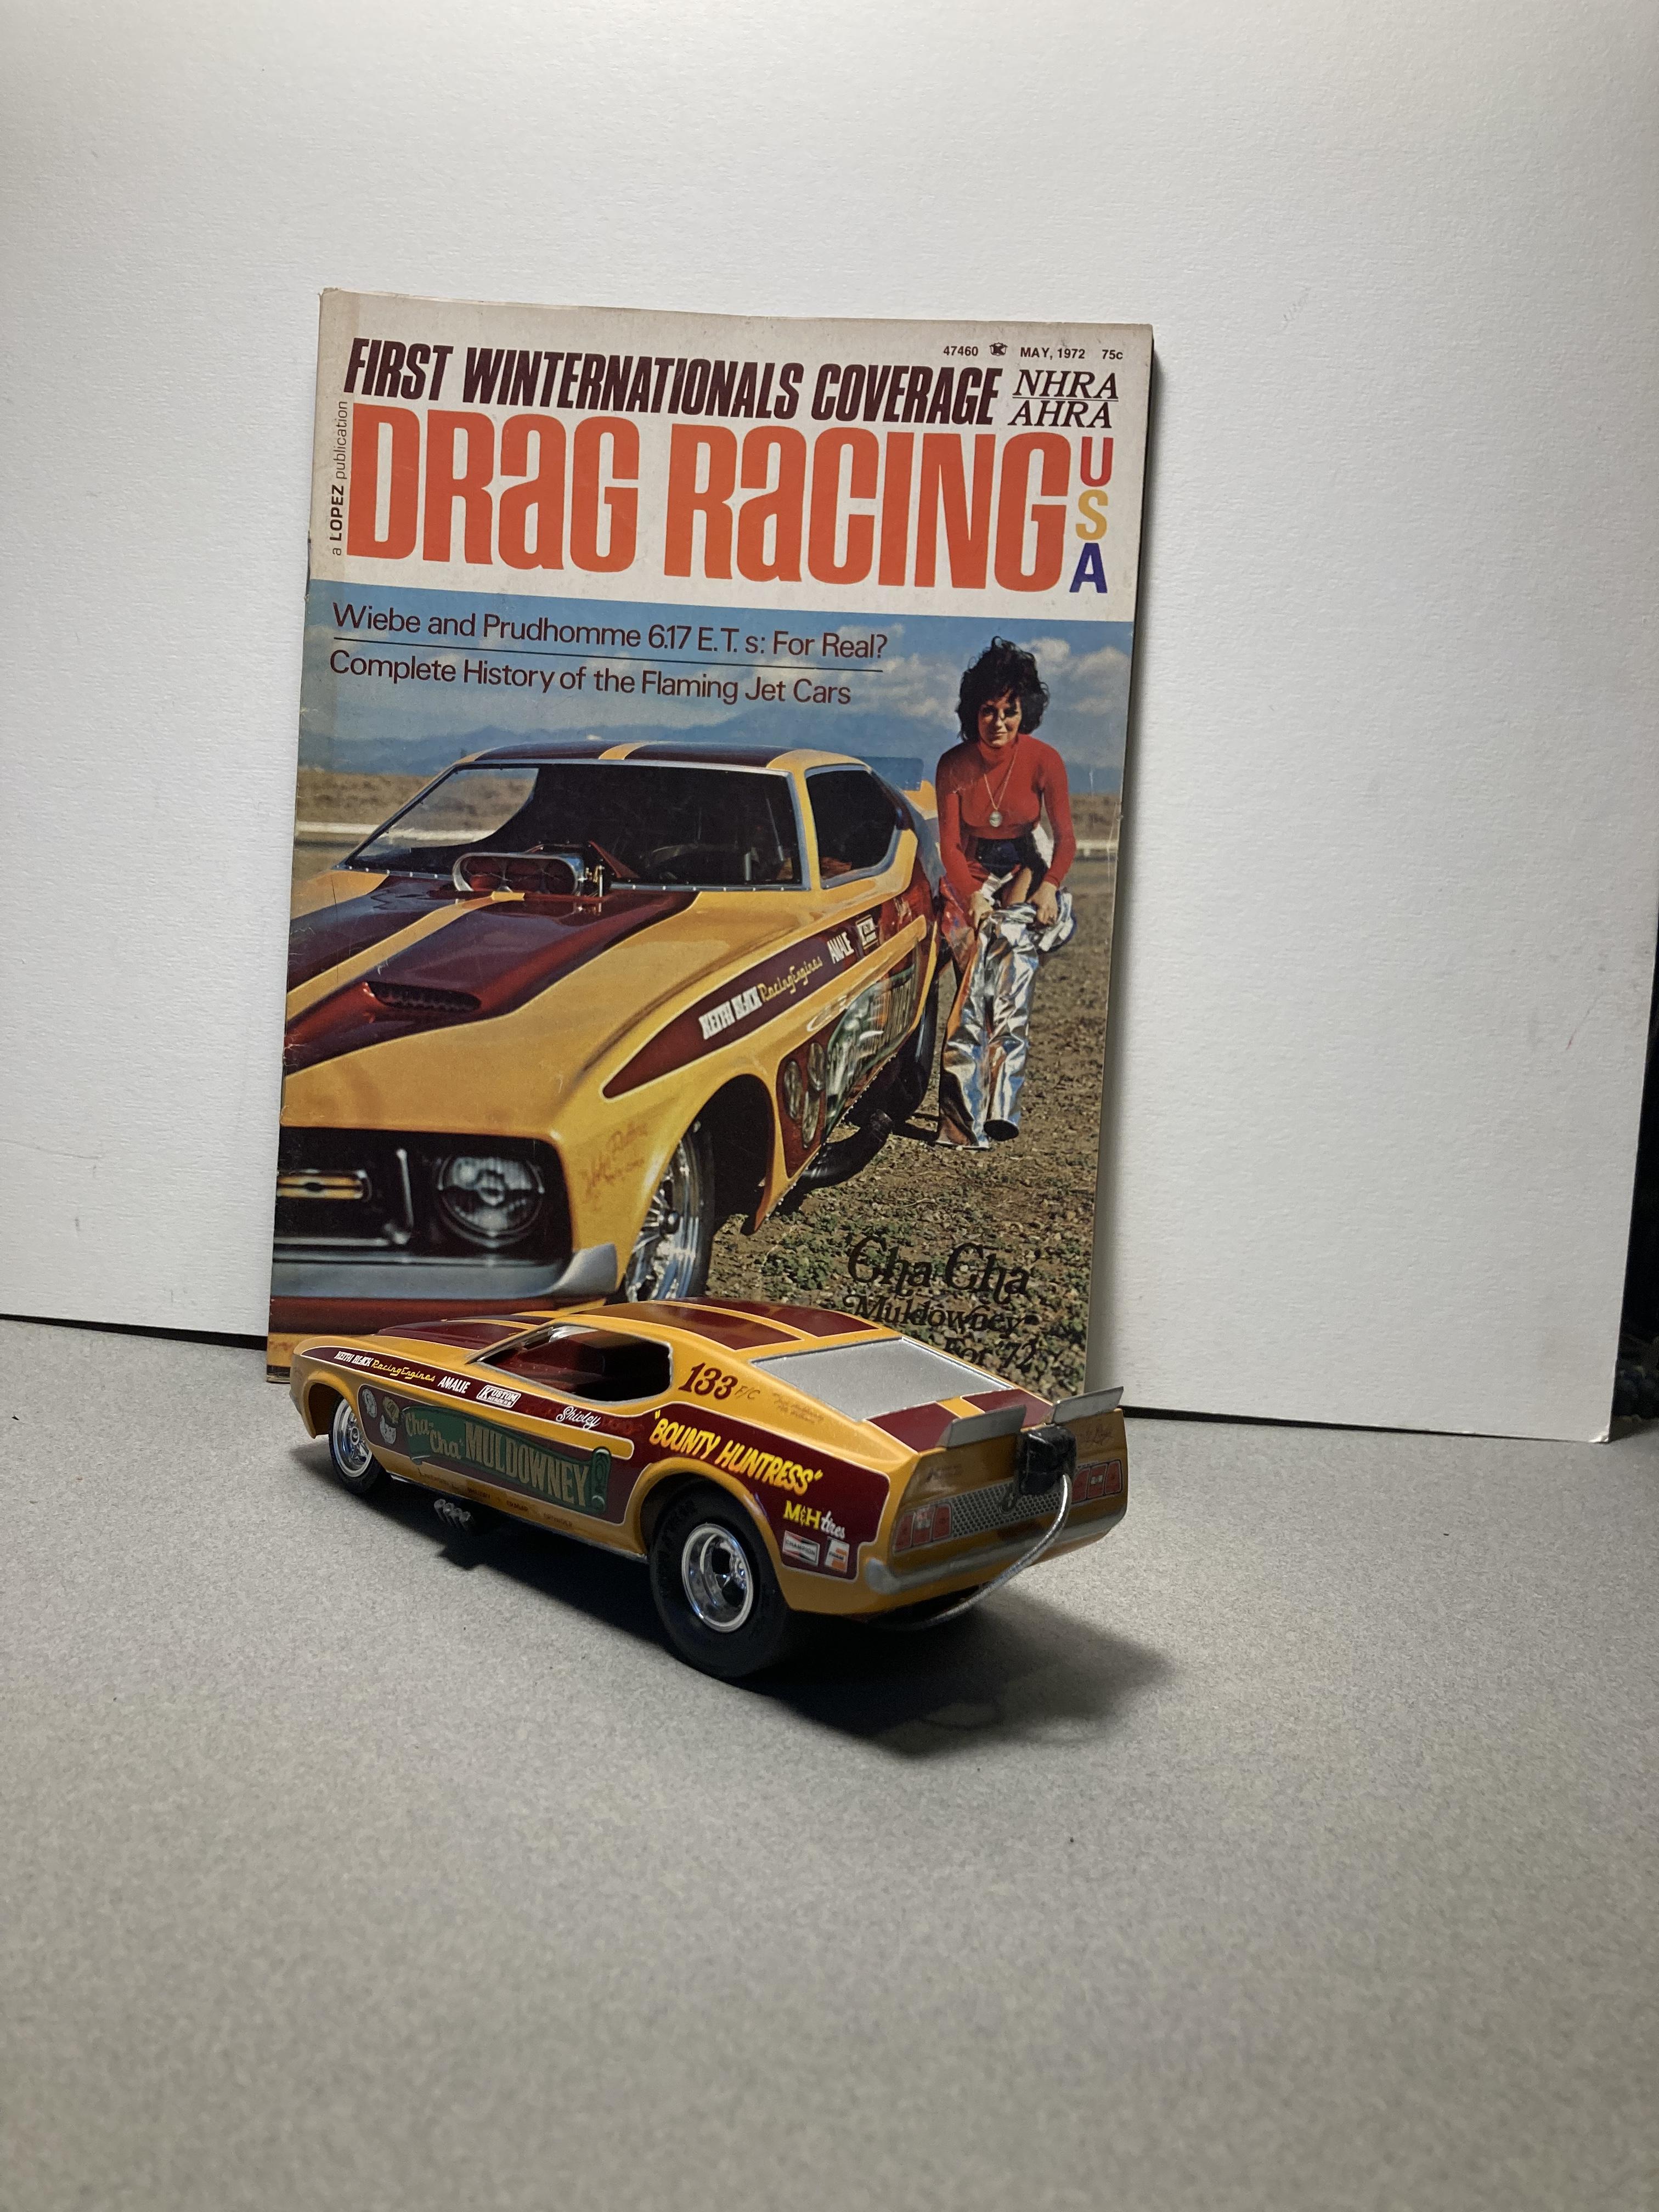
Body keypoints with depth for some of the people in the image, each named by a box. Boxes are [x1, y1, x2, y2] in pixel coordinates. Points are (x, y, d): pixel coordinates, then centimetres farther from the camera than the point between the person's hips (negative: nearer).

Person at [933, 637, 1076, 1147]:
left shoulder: (1043, 761, -12)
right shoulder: (954, 766, -10)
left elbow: (1065, 838, -5)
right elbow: (950, 844, -7)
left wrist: (1050, 886, -20)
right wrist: (973, 896, -21)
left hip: (1028, 869, 0)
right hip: (972, 876, 0)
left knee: (1015, 956, -23)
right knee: (979, 976, -16)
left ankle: (997, 1105, -23)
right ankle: (964, 1116, -17)